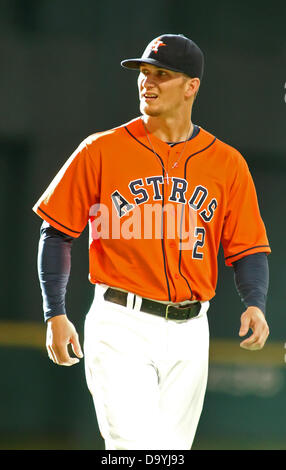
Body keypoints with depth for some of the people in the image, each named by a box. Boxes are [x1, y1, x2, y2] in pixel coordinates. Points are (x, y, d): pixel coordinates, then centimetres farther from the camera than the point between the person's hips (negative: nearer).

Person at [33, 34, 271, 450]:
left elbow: (249, 248, 6)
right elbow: (57, 232, 5)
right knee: (136, 447, -16)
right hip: (120, 326, -3)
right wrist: (56, 315, -2)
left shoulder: (227, 164, 6)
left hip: (188, 334, 3)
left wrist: (255, 304, -13)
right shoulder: (101, 151, 0)